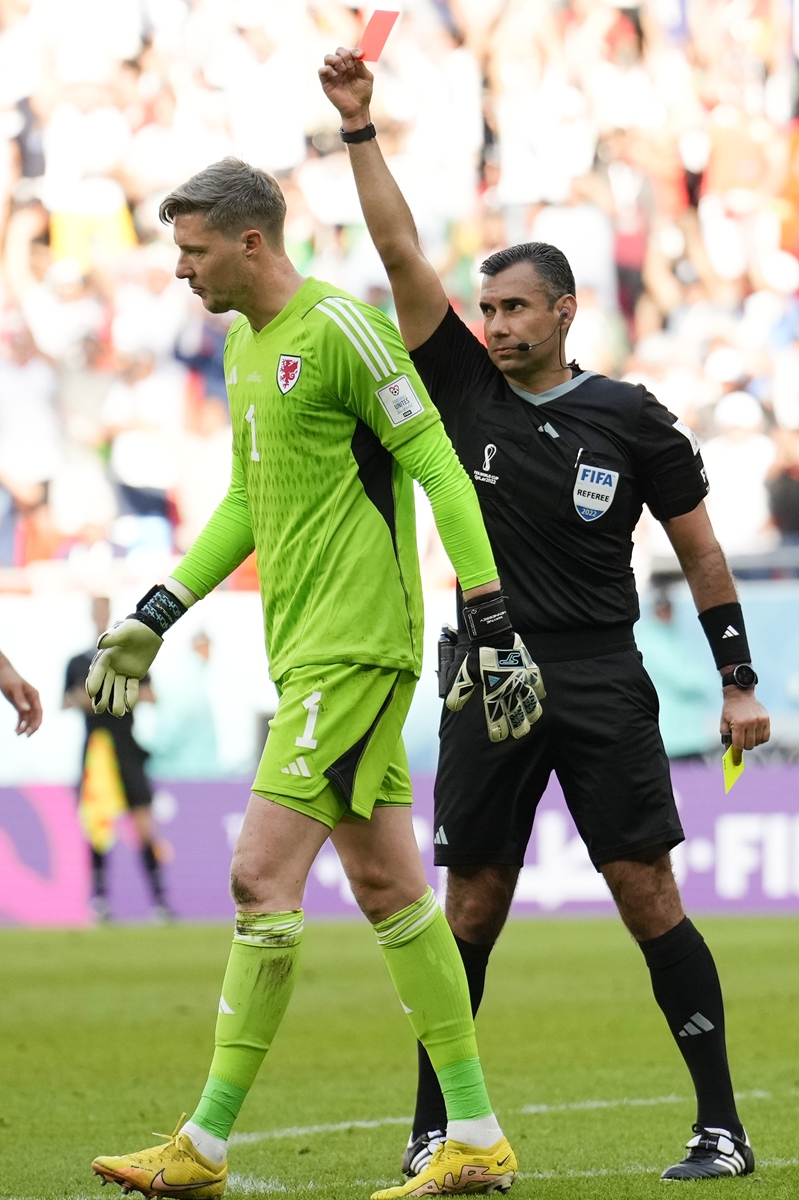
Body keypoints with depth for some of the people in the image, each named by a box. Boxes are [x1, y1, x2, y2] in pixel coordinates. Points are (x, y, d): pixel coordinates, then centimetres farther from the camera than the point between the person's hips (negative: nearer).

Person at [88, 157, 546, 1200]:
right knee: (388, 888, 9)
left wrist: (494, 624, -15)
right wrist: (156, 618, 23)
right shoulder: (245, 344, 16)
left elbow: (438, 470, -13)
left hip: (352, 650, -9)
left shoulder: (341, 329, -13)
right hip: (309, 649, 9)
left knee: (262, 879, -10)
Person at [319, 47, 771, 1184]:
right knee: (472, 908, 4)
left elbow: (700, 548, 7)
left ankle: (722, 1125, -4)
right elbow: (402, 253, 1)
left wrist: (739, 683, 3)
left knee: (648, 896, -6)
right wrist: (359, 127, -5)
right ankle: (434, 1130, 12)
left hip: (604, 685, -2)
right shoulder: (467, 391, 6)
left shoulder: (629, 418, 2)